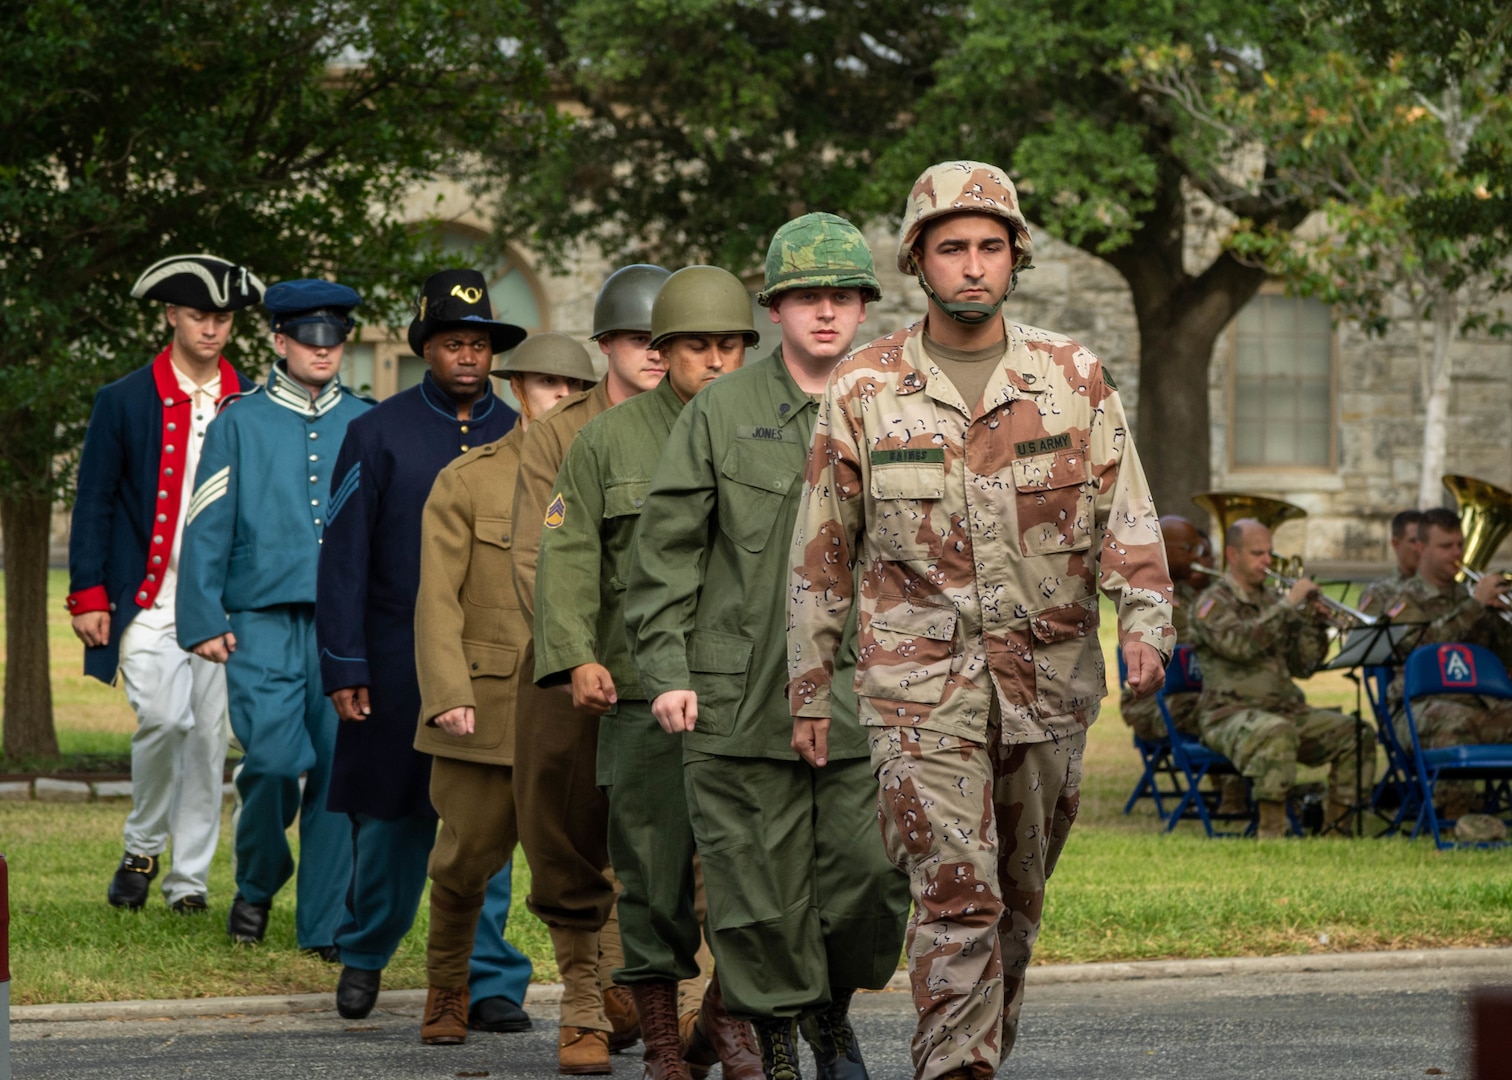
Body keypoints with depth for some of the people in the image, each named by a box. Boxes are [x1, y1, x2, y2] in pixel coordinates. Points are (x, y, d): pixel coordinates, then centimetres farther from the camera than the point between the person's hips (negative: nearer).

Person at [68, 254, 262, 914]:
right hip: (148, 597, -2)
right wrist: (88, 596, -4)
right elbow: (93, 504, 3)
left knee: (208, 734, 2)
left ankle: (191, 877, 11)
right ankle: (142, 847, 4)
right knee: (162, 717, -18)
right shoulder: (125, 402, 2)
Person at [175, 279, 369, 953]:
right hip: (263, 623, -2)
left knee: (339, 769, -2)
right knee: (275, 759, -15)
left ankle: (324, 923, 5)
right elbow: (206, 528, 5)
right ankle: (256, 886, 12)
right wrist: (204, 620, -3)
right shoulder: (240, 423, 7)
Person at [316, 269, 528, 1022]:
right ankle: (364, 954, 28)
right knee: (390, 815, 7)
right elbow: (343, 555, 0)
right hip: (397, 659, -1)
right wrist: (342, 667, -6)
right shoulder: (378, 434, 1)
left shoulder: (517, 438, 8)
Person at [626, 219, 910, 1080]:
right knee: (759, 885, 0)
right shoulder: (721, 413, 5)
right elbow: (667, 547, 4)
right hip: (741, 694, -1)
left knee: (873, 874, -3)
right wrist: (665, 667, -3)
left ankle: (833, 1010, 24)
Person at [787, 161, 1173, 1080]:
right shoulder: (865, 391, 1)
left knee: (1018, 898, 12)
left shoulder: (1075, 380, 3)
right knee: (956, 895, -14)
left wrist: (1147, 626, -16)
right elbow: (821, 552, 7)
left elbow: (1127, 521, 1)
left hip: (1047, 683, 2)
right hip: (920, 683, -2)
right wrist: (810, 688, 7)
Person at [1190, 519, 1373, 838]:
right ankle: (1271, 833, -36)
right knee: (1277, 733, -39)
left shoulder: (1270, 601, 19)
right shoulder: (1215, 602, -1)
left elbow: (1303, 666, 14)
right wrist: (1287, 605, -19)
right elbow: (1238, 644, -23)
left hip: (1284, 708, 7)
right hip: (1231, 713, -7)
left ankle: (1334, 825, -4)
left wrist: (1312, 619, -1)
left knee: (1356, 733, -10)